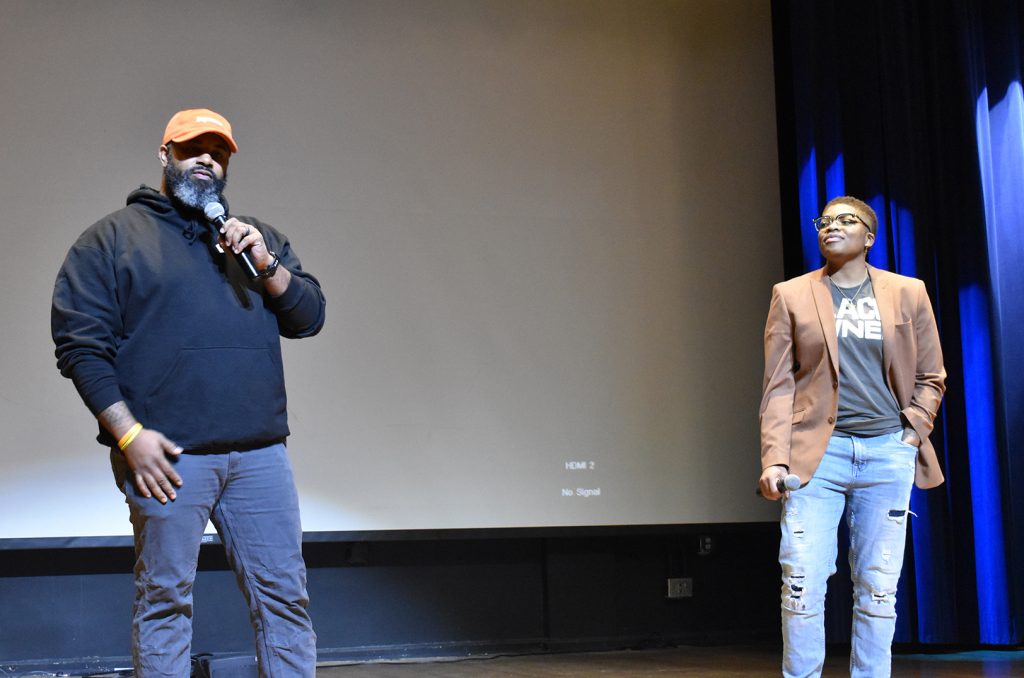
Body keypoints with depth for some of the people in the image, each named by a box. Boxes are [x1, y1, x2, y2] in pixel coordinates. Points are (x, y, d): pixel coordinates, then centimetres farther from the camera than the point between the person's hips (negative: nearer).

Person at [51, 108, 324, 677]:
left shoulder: (257, 237, 21)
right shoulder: (113, 237, 6)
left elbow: (309, 316, 14)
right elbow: (79, 343, -2)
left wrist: (266, 266, -4)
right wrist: (129, 435, -11)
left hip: (259, 453, 4)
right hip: (167, 454, -4)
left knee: (283, 594, 5)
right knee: (164, 599, 1)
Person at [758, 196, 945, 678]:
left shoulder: (908, 293, 10)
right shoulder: (792, 295, 8)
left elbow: (930, 377, 15)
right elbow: (779, 385, 3)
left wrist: (912, 432, 0)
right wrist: (774, 458, -7)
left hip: (889, 453, 1)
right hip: (818, 451, -1)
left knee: (878, 590, 3)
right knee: (802, 584, -7)